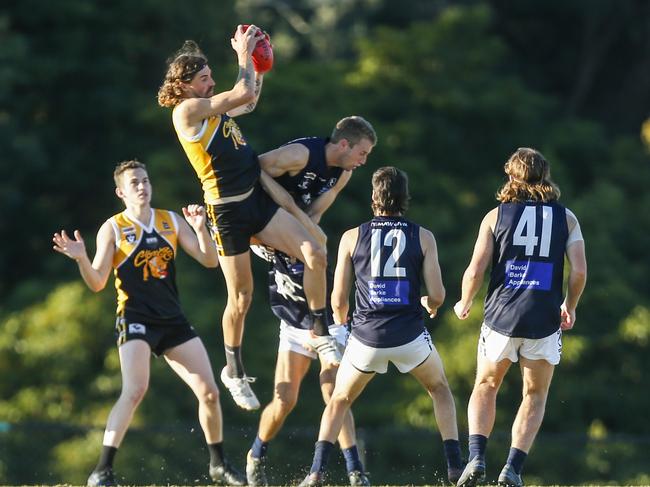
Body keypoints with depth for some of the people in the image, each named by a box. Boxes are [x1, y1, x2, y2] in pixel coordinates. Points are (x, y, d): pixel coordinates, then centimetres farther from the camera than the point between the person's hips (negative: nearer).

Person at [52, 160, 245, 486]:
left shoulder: (172, 222, 9)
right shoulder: (113, 229, -2)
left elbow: (210, 261, 5)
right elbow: (97, 284, -5)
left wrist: (200, 228, -12)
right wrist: (81, 259, -25)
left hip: (174, 321, 5)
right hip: (135, 320, -5)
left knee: (209, 392, 3)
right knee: (135, 390, -25)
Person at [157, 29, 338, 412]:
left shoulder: (212, 107, 14)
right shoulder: (188, 110, -12)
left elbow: (250, 101, 33)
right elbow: (244, 94, -19)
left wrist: (258, 62, 21)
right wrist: (244, 54, -7)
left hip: (257, 199, 8)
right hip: (227, 210, -8)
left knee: (315, 255, -8)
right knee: (241, 296, -1)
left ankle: (321, 333, 7)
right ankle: (235, 372, 17)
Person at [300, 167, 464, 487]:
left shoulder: (352, 238, 4)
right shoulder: (423, 238, 2)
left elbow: (338, 301, 5)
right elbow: (437, 295, -1)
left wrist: (341, 324, 28)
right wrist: (430, 304, 24)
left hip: (367, 337, 0)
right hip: (410, 336, 0)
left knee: (339, 402, 21)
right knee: (440, 390, 26)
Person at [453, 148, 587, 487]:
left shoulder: (496, 216, 3)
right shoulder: (566, 217, 5)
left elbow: (475, 271, -4)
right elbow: (579, 271, -3)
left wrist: (464, 304, 15)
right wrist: (569, 307, 15)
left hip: (500, 318, 0)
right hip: (544, 321, 0)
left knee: (485, 387, 19)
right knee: (535, 397, 17)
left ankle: (477, 458, 0)